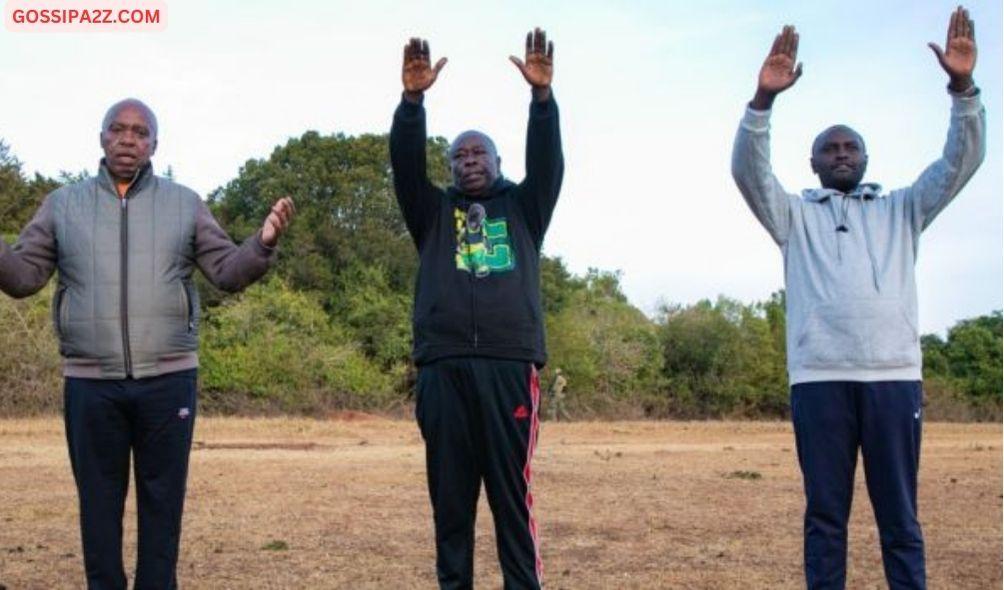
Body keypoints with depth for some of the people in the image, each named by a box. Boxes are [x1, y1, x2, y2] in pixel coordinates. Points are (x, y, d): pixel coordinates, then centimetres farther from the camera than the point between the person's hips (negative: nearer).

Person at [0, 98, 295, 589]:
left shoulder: (184, 204, 7)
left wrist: (263, 244, -16)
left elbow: (228, 271, 3)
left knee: (162, 498, 9)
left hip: (168, 379, 0)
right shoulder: (63, 204, 7)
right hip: (90, 382, 0)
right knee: (98, 498, 10)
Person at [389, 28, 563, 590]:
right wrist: (412, 99, -12)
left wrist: (542, 94, -13)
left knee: (513, 492, -3)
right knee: (449, 495, 4)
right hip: (443, 368, 1)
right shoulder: (434, 212, 19)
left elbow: (548, 160, 2)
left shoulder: (523, 208, 18)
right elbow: (406, 164, 4)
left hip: (510, 366, -1)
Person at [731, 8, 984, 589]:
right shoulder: (796, 215, 16)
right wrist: (764, 98, -15)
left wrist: (963, 88, -7)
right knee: (825, 514, 4)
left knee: (899, 515, 4)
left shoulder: (901, 210, 20)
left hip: (894, 376, 1)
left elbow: (961, 162, 8)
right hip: (819, 379, -1)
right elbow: (749, 172, -1)